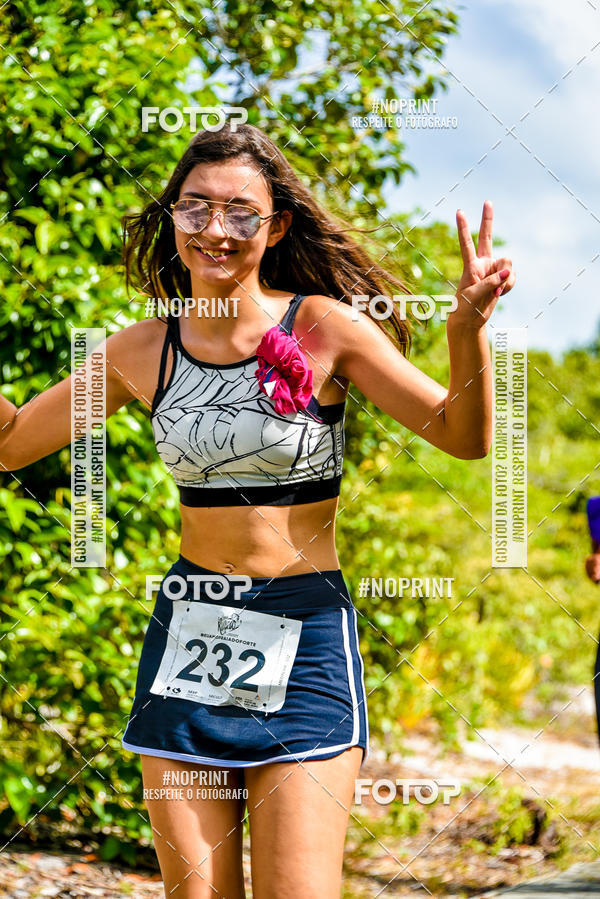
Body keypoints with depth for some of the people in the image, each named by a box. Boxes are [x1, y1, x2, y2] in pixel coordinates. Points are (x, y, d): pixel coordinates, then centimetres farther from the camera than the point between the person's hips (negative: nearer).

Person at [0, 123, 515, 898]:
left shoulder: (324, 328, -7)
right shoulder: (142, 351, 3)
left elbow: (464, 435, -9)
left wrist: (468, 327, -27)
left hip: (305, 638, -3)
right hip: (188, 635, 4)